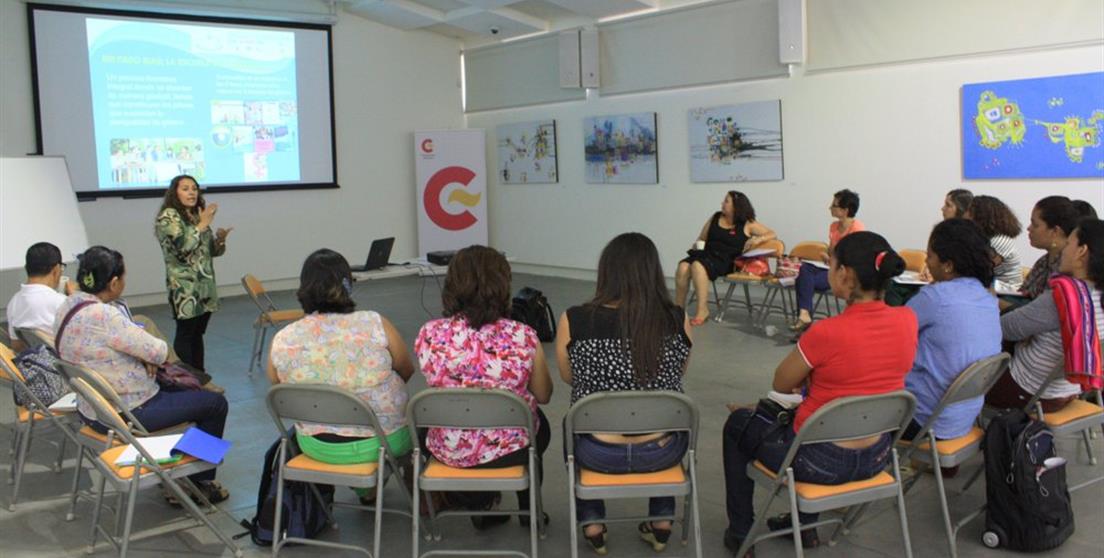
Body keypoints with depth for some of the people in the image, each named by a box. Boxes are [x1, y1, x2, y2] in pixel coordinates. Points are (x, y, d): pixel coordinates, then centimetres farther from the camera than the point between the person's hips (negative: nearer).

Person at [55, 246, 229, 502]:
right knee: (215, 403, 2)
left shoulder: (71, 304, -1)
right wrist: (155, 353, 0)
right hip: (123, 415, -10)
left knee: (179, 387, 29)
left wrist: (145, 358, -6)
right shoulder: (103, 316, -30)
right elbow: (159, 352, -23)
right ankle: (200, 481, 19)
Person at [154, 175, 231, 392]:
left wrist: (220, 238, -5)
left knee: (198, 333, 12)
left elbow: (212, 251, 17)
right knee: (185, 334, -2)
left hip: (205, 285, 7)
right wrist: (202, 225, -15)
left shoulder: (197, 215, 15)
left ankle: (200, 377, 18)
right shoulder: (168, 217, -8)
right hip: (184, 287, -7)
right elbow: (182, 247, -21)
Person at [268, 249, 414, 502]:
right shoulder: (375, 324, -17)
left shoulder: (281, 341, -11)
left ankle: (365, 489, 46)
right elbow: (407, 371, 0)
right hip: (382, 442, -2)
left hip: (316, 447, 3)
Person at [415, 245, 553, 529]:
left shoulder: (429, 334, -16)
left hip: (449, 450, 2)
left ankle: (478, 503, 31)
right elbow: (543, 396, -4)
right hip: (509, 449, -1)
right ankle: (530, 509, 43)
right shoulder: (523, 337, -20)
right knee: (539, 423, 34)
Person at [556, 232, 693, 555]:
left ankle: (592, 524, 33)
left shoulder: (574, 321, -14)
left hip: (600, 454, -1)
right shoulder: (678, 321, -10)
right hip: (661, 454, 1)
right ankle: (662, 521, 36)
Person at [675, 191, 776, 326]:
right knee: (683, 267, -28)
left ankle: (702, 310, -28)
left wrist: (758, 239, -13)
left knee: (697, 266, -36)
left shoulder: (747, 225, 6)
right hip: (705, 254, 5)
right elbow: (701, 238, 26)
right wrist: (697, 246, 4)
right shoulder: (715, 217, 19)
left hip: (725, 260, -4)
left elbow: (772, 234, 5)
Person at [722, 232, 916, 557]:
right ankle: (806, 524, 43)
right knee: (792, 414, 37)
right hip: (877, 457, 6)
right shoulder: (907, 321, -9)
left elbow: (781, 384, -10)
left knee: (738, 424, 22)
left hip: (822, 461, -6)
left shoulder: (827, 332, -28)